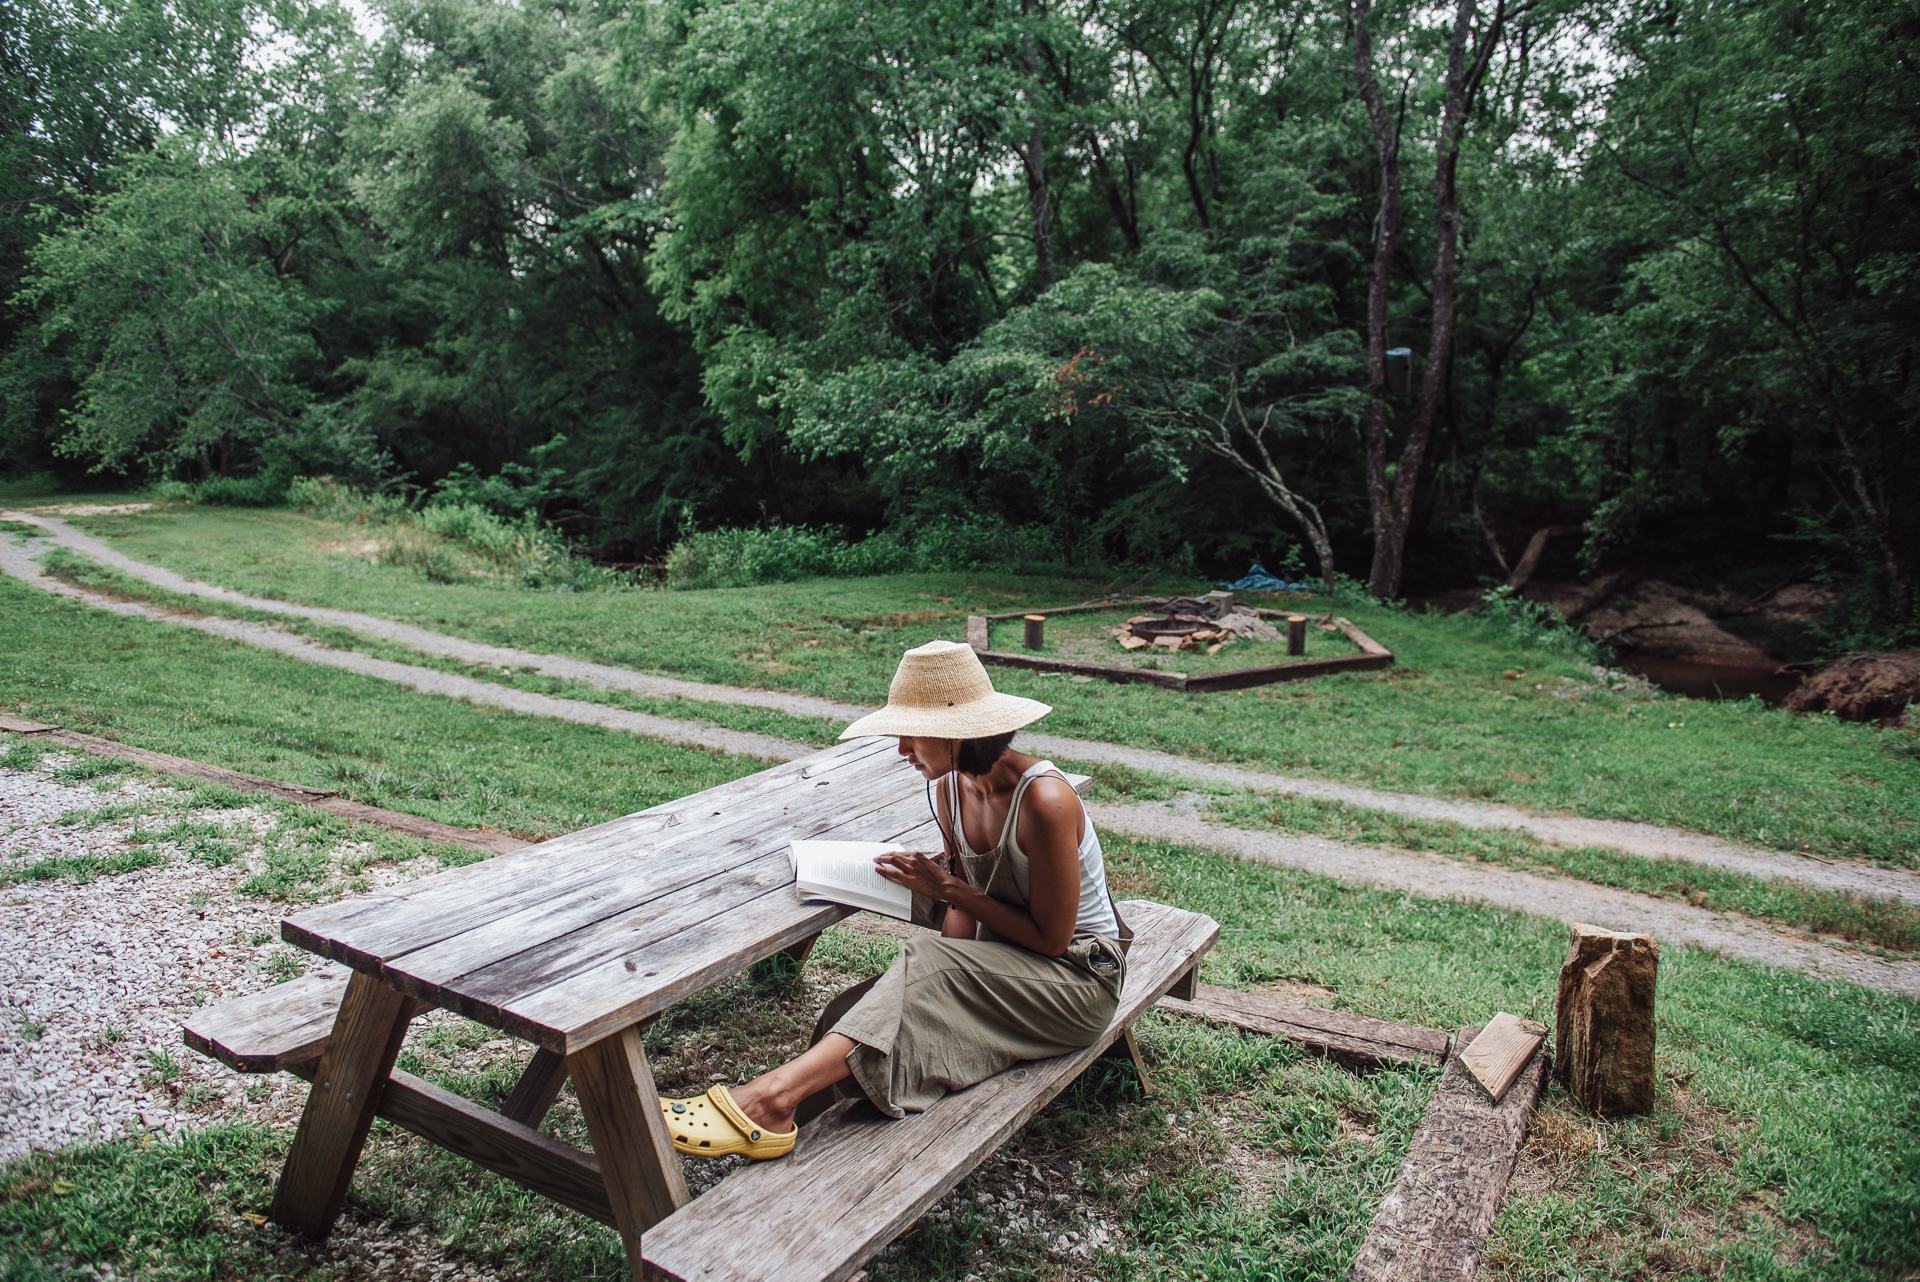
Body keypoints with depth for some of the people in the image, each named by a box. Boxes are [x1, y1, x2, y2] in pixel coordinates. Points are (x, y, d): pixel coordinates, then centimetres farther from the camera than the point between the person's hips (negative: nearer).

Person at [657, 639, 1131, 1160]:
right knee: (861, 1009, -17)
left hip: (1080, 977, -7)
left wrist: (948, 890, -19)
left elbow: (1051, 938, -20)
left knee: (925, 964, -31)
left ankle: (773, 1094, -34)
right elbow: (969, 906, 6)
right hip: (1003, 961, 7)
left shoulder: (1043, 800, -27)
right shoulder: (947, 790, -2)